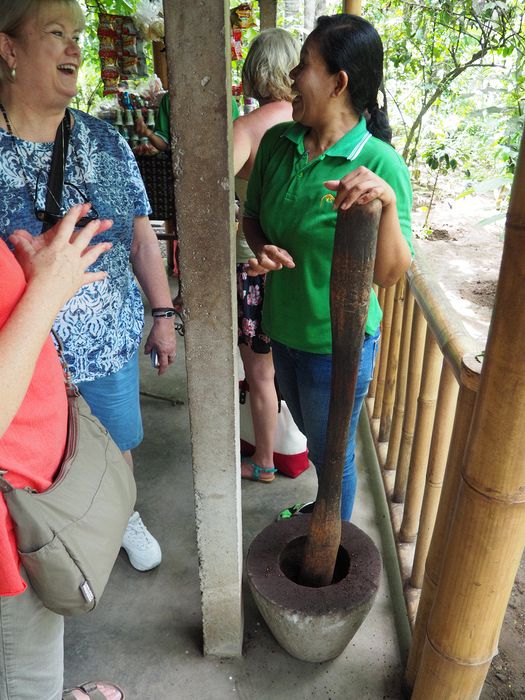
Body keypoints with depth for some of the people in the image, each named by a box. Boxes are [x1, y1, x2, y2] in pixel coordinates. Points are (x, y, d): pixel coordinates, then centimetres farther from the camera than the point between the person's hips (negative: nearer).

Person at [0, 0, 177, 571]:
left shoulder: (106, 143, 0)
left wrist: (163, 315, 5)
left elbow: (142, 239, 4)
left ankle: (124, 515, 53)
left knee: (117, 445, 23)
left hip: (113, 346, 3)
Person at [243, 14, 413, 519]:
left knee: (331, 453, 15)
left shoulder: (380, 163, -20)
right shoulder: (277, 142, -5)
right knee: (308, 431, 28)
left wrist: (388, 204, -39)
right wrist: (263, 248, -13)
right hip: (283, 326, 6)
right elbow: (253, 215, 9)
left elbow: (390, 274, -22)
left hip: (338, 341, -6)